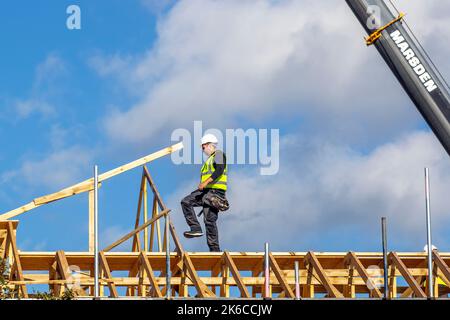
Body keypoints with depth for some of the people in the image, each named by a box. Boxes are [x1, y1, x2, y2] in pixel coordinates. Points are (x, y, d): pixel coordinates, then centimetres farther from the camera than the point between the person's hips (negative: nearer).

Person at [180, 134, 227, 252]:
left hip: (215, 190, -10)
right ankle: (196, 229, -13)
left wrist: (206, 182, -23)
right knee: (186, 202, -8)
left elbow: (219, 171, -17)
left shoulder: (219, 154, -2)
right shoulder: (210, 158, 28)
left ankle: (215, 249, -9)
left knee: (209, 220, -12)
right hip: (206, 190, 10)